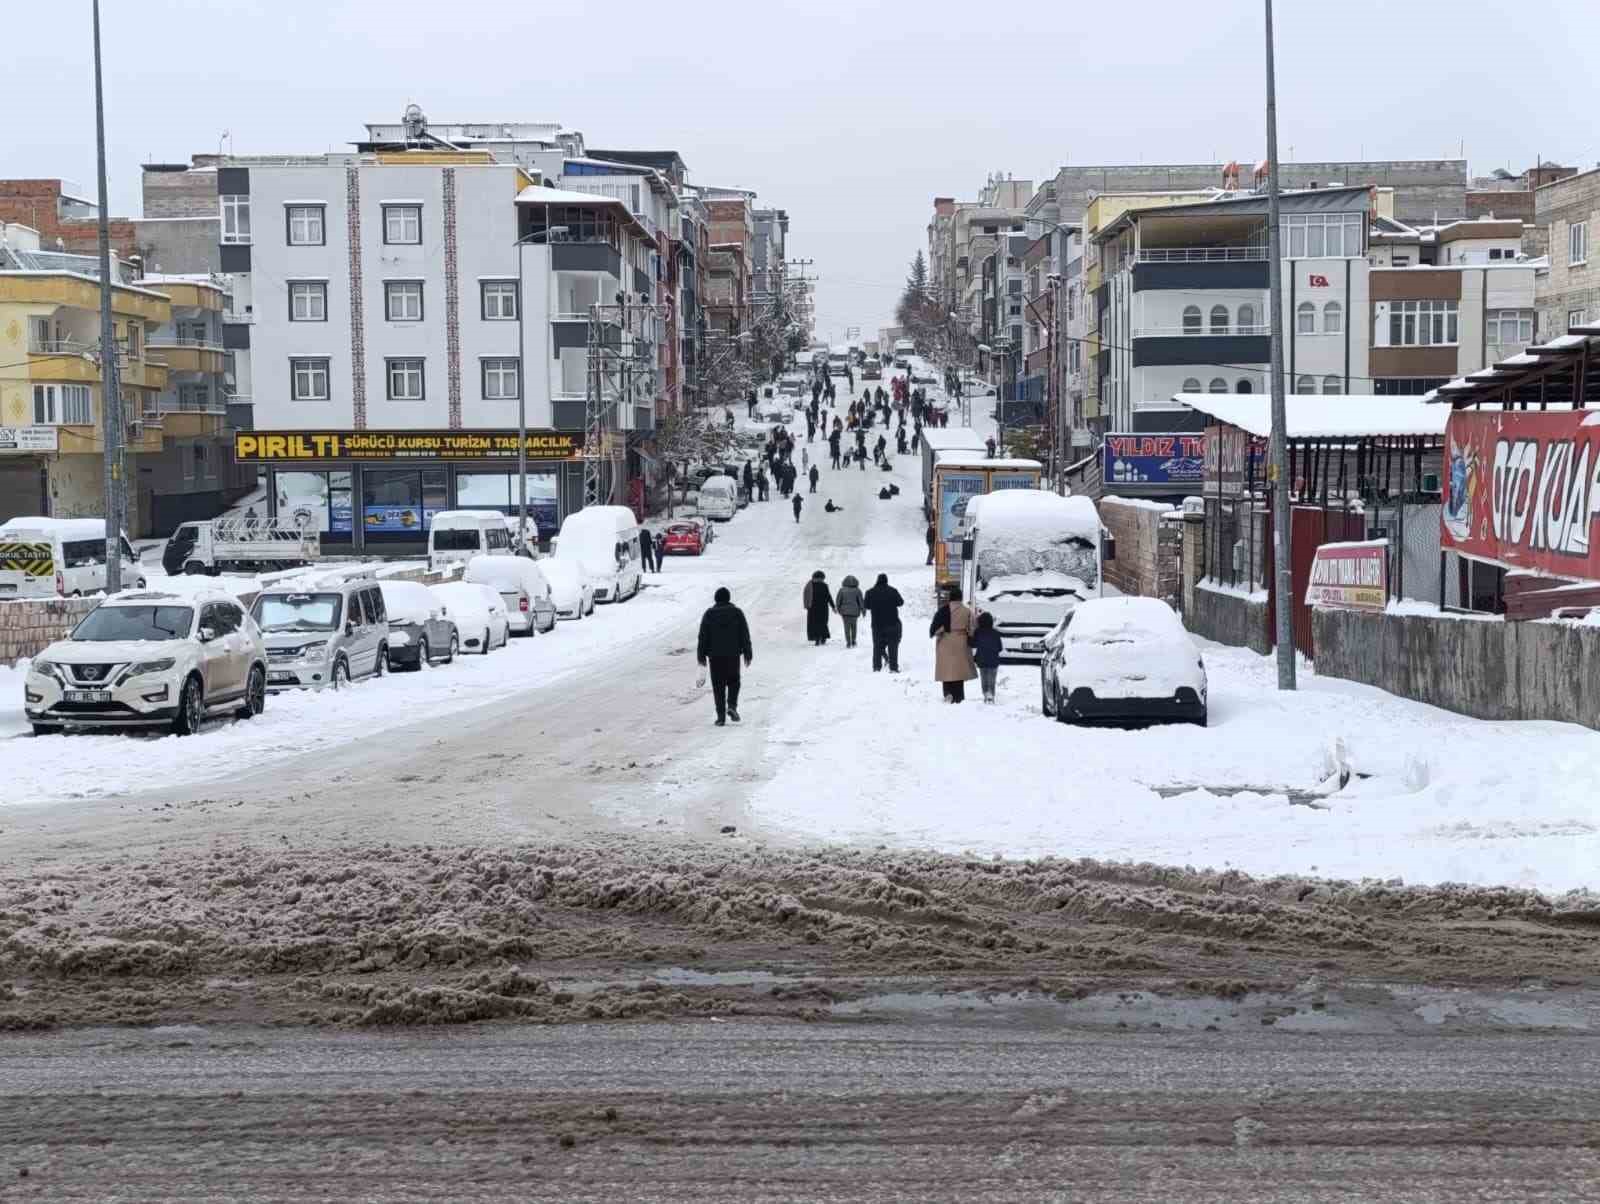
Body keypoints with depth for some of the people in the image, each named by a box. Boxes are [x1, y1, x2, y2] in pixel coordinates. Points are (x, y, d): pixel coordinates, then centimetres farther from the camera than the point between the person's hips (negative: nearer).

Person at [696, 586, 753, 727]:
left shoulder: (709, 614, 1)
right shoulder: (737, 613, 2)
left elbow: (703, 637, 1)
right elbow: (745, 635, 2)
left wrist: (701, 656, 7)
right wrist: (748, 654, 7)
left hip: (715, 656, 0)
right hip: (733, 655, 0)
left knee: (718, 686, 3)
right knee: (733, 681, 16)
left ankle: (721, 716, -1)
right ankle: (732, 706, -7)